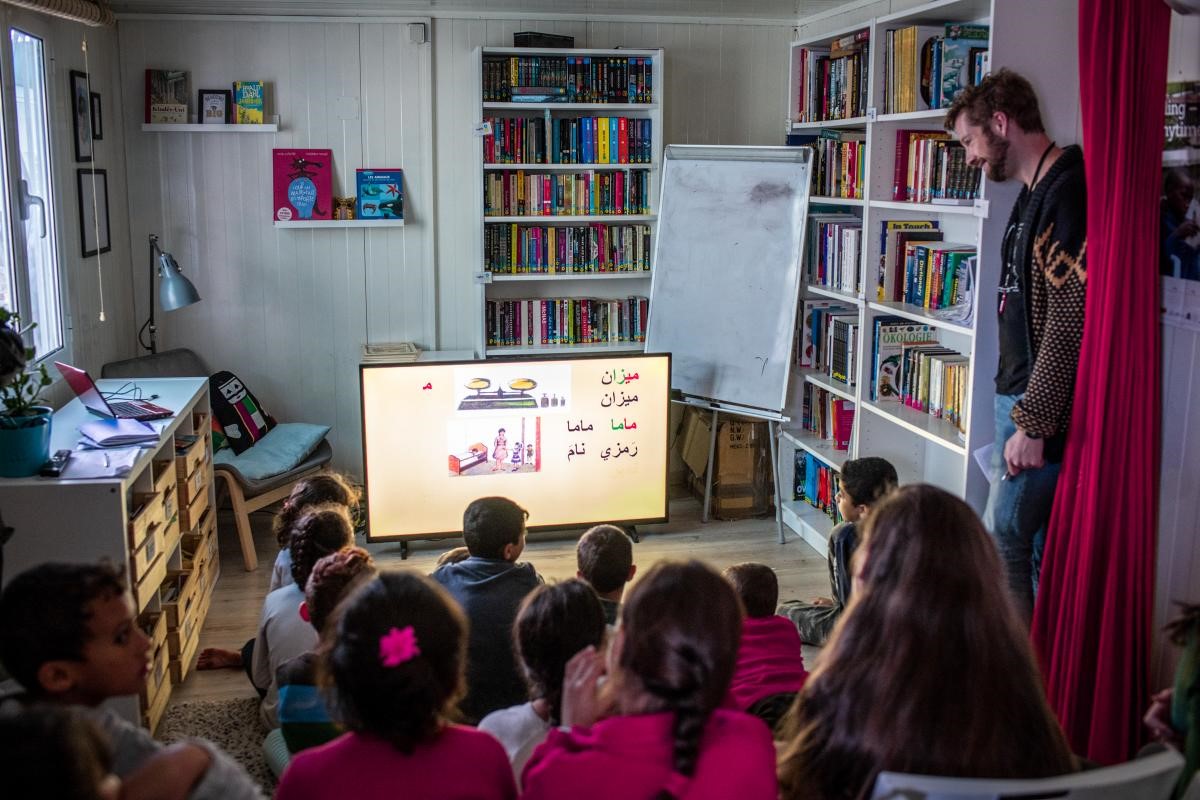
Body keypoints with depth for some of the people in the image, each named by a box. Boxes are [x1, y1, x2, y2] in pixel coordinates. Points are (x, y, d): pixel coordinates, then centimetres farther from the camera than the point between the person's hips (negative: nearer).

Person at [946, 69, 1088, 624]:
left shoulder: (1067, 193, -16)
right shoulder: (1036, 193, 15)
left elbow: (1069, 321, -22)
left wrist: (1032, 421, -21)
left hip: (1043, 406, -10)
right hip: (1023, 396, 10)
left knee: (1003, 541, -5)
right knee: (1035, 547, 14)